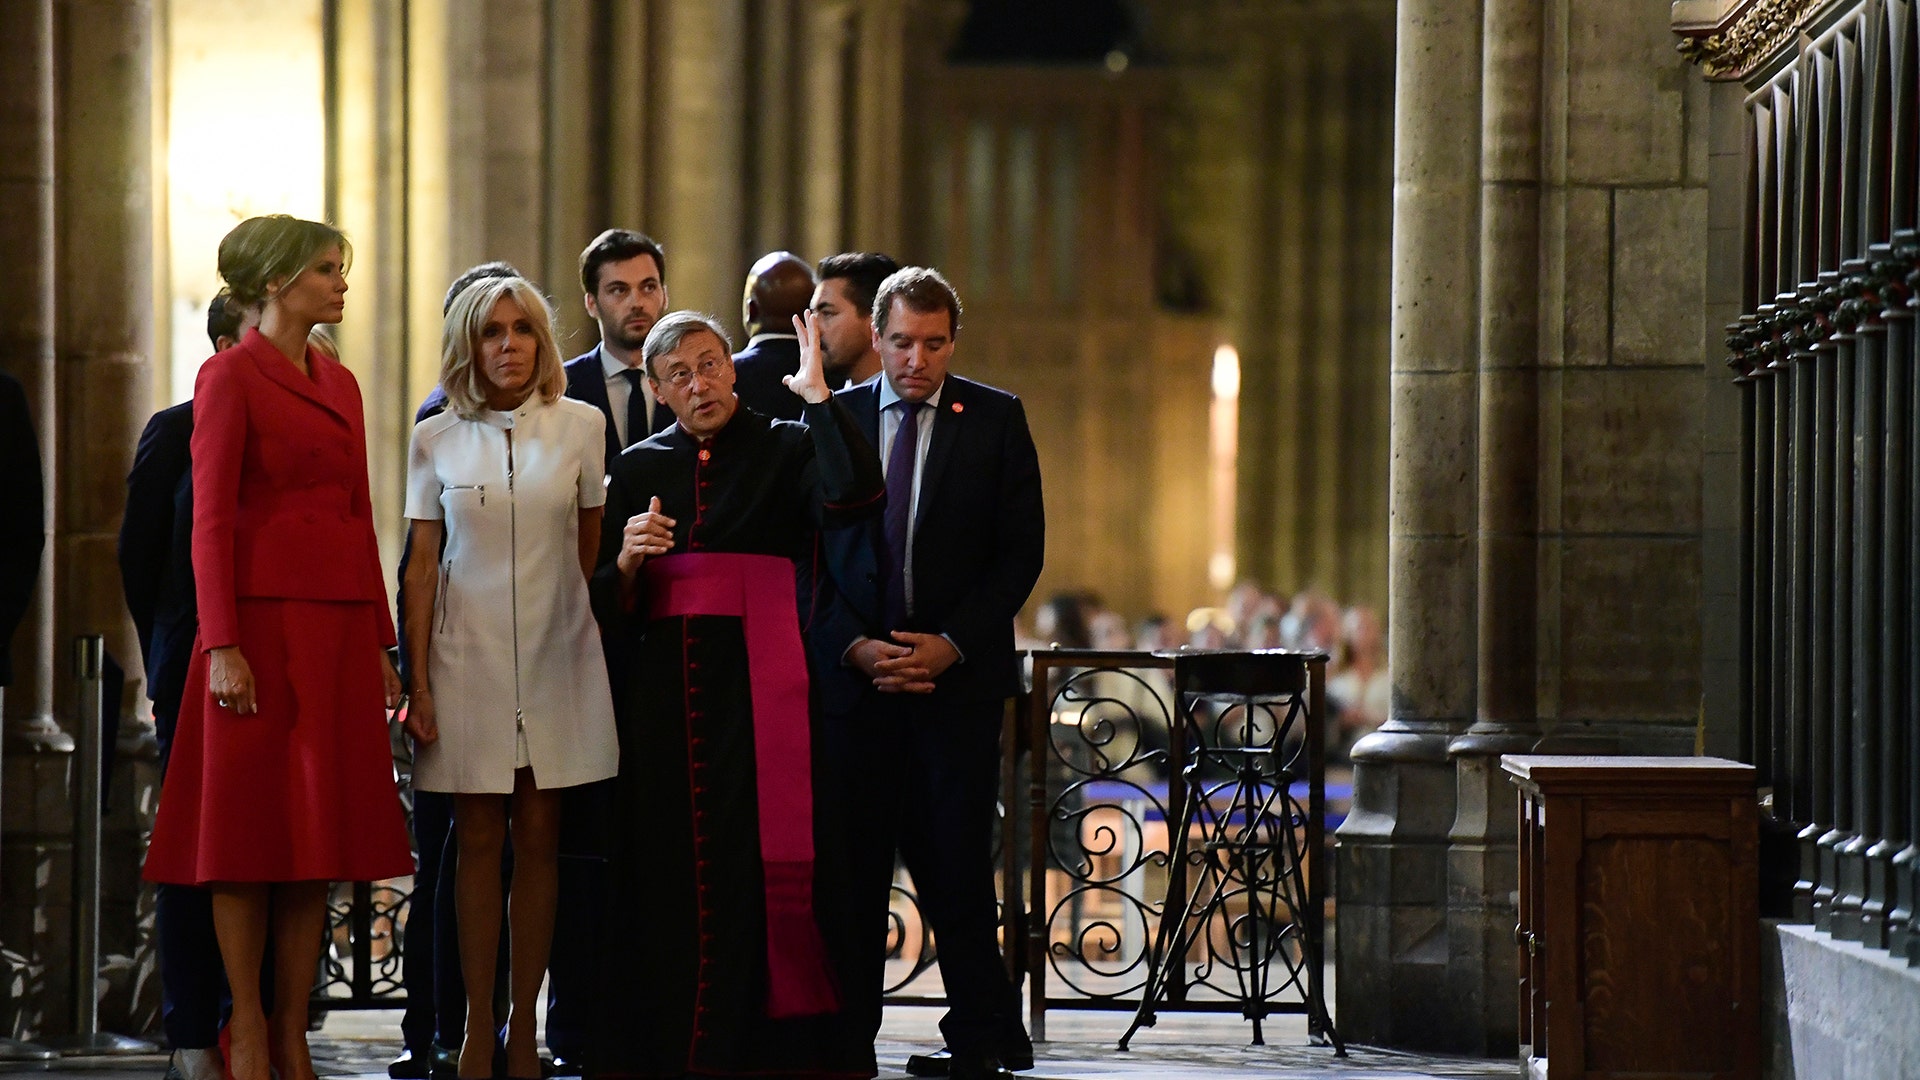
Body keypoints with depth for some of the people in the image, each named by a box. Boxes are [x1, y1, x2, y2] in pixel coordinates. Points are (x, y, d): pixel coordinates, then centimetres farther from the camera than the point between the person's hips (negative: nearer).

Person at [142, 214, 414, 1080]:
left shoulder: (340, 384, 16)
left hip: (339, 623, 7)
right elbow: (211, 519, -9)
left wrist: (380, 644, 13)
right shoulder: (232, 375, -4)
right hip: (264, 616, -7)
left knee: (322, 827, 4)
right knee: (250, 823, -3)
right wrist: (223, 644, -16)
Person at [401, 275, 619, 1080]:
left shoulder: (581, 427, 3)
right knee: (479, 843, 1)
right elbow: (422, 566, 3)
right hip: (469, 658, -1)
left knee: (539, 840, 2)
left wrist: (598, 642, 10)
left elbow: (593, 551, 9)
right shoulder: (437, 439, 2)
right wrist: (418, 683, -1)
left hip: (556, 658, 1)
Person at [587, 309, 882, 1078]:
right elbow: (610, 606, 12)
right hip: (665, 690, 3)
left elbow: (853, 495, -17)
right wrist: (627, 560, -8)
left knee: (757, 864, -8)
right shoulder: (638, 471, 13)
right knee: (668, 867, 1)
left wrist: (817, 393, -14)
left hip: (759, 688, -3)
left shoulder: (784, 451, 5)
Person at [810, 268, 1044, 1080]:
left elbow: (1022, 550, 1)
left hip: (958, 676, -1)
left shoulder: (995, 420, 4)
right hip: (854, 672, 2)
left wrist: (952, 645, -9)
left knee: (953, 863, -2)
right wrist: (854, 647, -7)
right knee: (853, 863, 1)